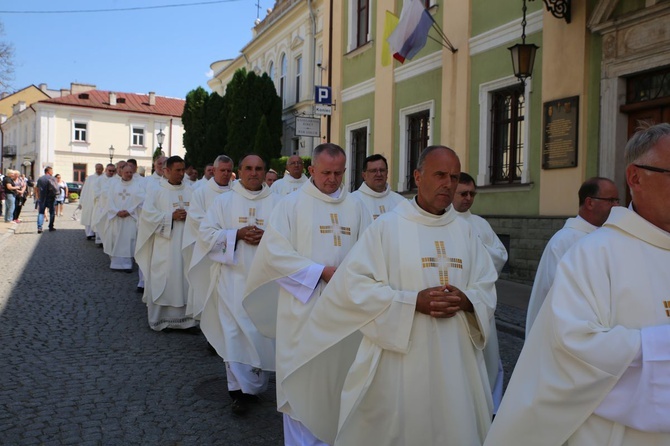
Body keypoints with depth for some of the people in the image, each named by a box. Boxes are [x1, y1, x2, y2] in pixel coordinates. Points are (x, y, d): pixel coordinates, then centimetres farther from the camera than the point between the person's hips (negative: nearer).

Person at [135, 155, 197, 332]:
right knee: (163, 281, 0)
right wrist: (171, 216, -15)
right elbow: (147, 214, -8)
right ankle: (160, 318, 9)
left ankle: (184, 316, 12)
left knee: (185, 279, 5)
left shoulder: (190, 192, 11)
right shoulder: (156, 191, 1)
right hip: (164, 246, -3)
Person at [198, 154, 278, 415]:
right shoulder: (223, 201, 8)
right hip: (232, 276, 0)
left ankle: (256, 384, 20)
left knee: (263, 330, 3)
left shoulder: (277, 203, 7)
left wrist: (267, 237, -14)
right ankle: (239, 388, 6)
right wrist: (237, 234, -11)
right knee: (235, 332, -3)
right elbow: (206, 232, 2)